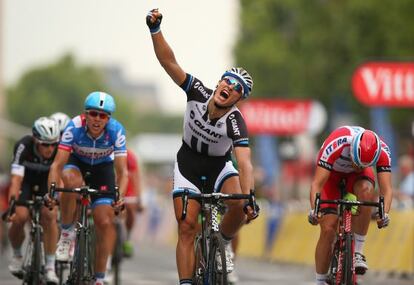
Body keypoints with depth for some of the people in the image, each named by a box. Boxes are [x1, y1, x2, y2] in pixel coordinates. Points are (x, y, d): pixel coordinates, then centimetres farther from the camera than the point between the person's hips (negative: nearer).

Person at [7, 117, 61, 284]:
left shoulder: (59, 149, -31)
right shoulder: (24, 147, -35)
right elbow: (16, 179, -40)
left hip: (46, 179, 1)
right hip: (25, 178, -1)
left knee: (49, 216, -23)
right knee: (20, 217, -22)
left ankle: (50, 267, -16)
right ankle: (17, 256, 7)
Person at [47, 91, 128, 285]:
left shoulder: (116, 131, -28)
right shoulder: (74, 127, -31)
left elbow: (122, 170, -28)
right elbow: (58, 164, -32)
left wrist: (120, 196, -43)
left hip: (102, 167, 1)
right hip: (77, 162, -1)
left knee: (105, 222, -13)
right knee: (72, 182, -38)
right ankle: (67, 234, -18)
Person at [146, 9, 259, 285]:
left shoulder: (235, 122, -30)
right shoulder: (199, 93, -23)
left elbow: (245, 163, -41)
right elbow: (169, 62, -28)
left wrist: (249, 197, -56)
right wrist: (155, 29, -42)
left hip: (219, 167, -1)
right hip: (188, 166, 2)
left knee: (240, 205, -30)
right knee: (187, 228, -11)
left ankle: (224, 243, 0)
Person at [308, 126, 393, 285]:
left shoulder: (382, 151, -33)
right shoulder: (335, 145, -40)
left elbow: (386, 189, -36)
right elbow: (317, 184, -42)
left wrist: (384, 213, -55)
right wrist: (314, 210, -58)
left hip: (356, 177, 1)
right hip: (332, 174, -1)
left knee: (366, 191, -35)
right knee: (328, 230, -15)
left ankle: (358, 252, -24)